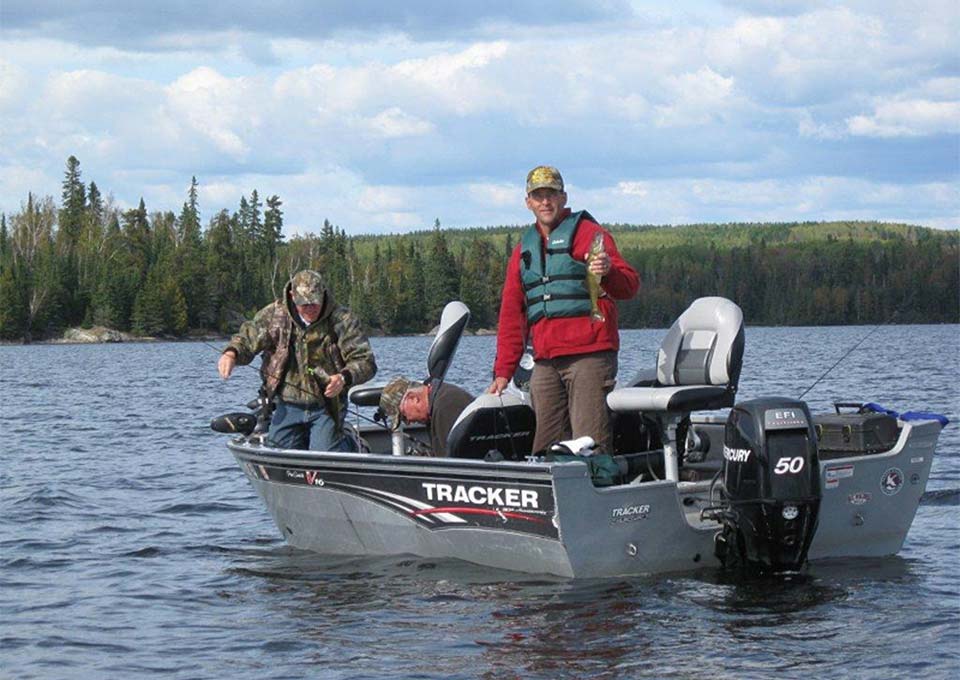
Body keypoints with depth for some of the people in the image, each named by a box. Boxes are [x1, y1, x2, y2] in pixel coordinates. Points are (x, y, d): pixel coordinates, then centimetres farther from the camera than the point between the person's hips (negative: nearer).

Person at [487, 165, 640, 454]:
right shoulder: (523, 250, 22)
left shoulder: (587, 233, 5)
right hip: (545, 363, 6)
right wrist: (503, 371, 16)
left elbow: (630, 285, -3)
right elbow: (511, 314, 22)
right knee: (545, 448, 1)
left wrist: (608, 272, -26)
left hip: (589, 355, -6)